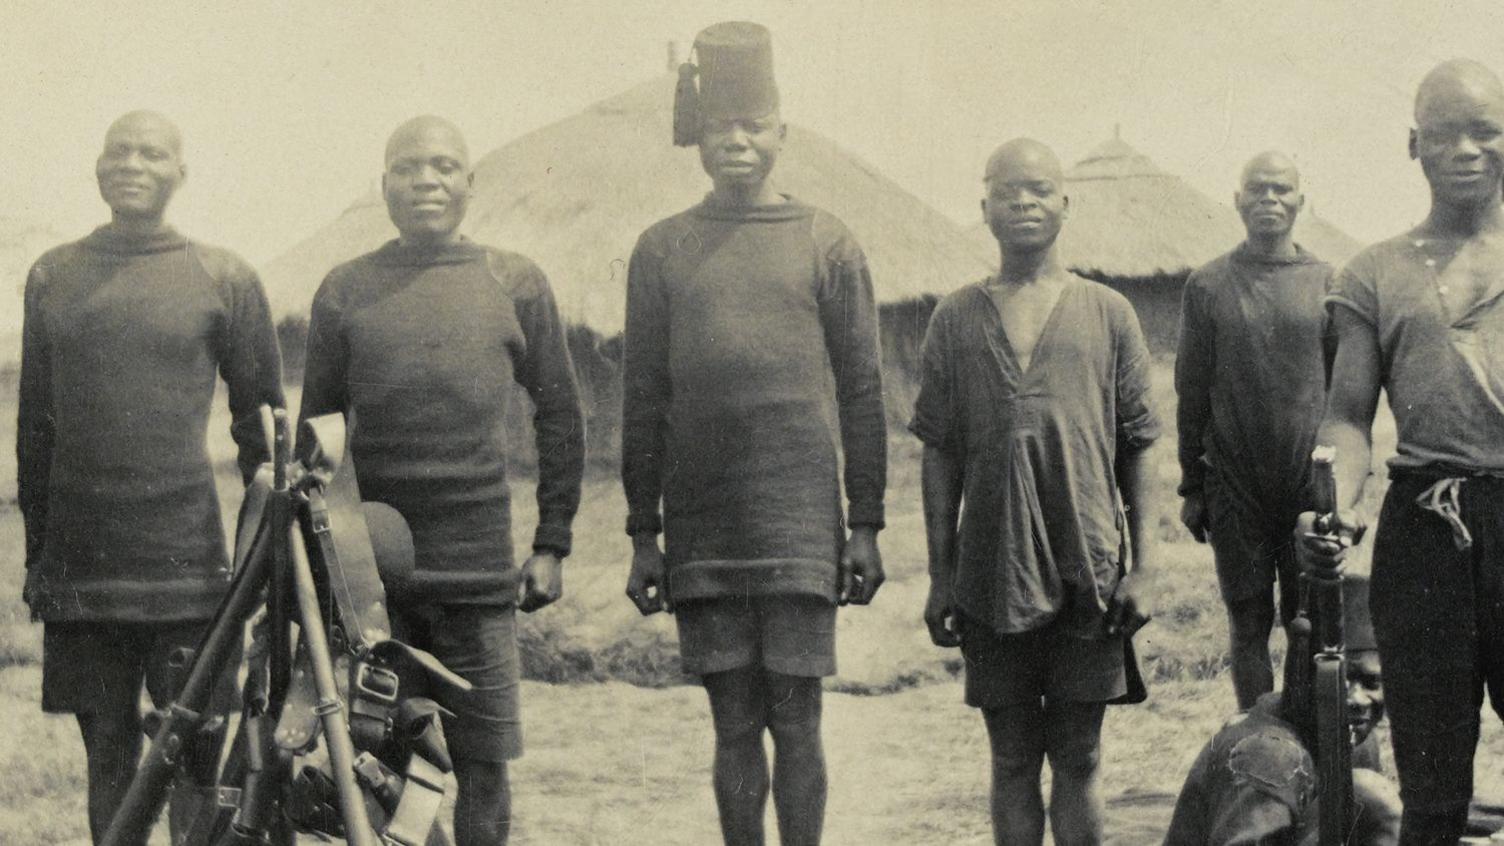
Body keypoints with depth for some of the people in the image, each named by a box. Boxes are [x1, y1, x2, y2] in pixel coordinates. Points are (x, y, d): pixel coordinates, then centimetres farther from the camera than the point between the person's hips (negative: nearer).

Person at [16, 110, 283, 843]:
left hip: (186, 562, -2)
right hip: (78, 566, 3)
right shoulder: (51, 276, 10)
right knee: (107, 754, 9)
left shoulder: (224, 278, 2)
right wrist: (37, 552, 14)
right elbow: (35, 425, 15)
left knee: (196, 757, -2)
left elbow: (261, 418, 8)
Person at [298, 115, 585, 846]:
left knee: (484, 764, 2)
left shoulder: (515, 283, 6)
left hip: (480, 572, 0)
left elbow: (560, 417, 11)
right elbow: (315, 428, 13)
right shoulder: (344, 291, 7)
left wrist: (552, 543, 7)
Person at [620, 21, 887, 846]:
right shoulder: (661, 250, 8)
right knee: (734, 723, 7)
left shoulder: (828, 244, 5)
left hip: (801, 527, -1)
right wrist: (643, 535, 6)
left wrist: (865, 527, 0)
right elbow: (642, 401, 9)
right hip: (701, 530, 1)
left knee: (795, 720, 2)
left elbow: (862, 394, 5)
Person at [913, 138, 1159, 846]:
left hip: (1087, 569, -1)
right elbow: (940, 455, 8)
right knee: (1012, 761, 7)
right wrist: (940, 577, 4)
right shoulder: (956, 318, 7)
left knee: (1078, 761, 4)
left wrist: (1141, 567, 0)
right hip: (991, 572, 1)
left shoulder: (1108, 313, 6)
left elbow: (1135, 450, 6)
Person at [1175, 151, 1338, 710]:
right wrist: (1191, 485, 6)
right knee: (1249, 625, 5)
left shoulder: (1327, 282, 5)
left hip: (1311, 484, 0)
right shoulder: (1208, 286, 4)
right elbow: (1191, 391, 7)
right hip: (1235, 489, 0)